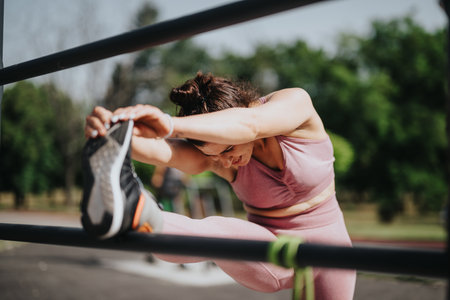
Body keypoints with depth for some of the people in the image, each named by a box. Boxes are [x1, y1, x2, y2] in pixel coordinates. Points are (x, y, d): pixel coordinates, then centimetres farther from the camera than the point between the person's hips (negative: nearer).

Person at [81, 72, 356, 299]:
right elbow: (160, 152, -37)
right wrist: (117, 135, -60)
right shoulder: (210, 152, -15)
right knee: (216, 233, -34)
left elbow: (249, 125, -43)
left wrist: (172, 125, -59)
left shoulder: (295, 102, -20)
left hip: (325, 249, 1)